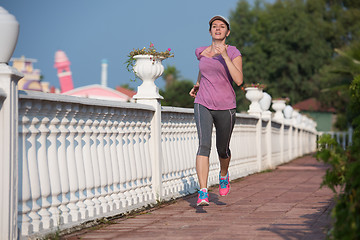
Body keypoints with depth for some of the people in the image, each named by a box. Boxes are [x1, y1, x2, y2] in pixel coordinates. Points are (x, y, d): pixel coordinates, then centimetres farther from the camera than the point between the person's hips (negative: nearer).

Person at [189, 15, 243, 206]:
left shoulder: (233, 53, -5)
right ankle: (203, 193, -25)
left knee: (223, 150, 16)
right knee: (204, 145, -20)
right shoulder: (202, 52, 6)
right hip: (203, 106, 1)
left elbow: (239, 80, -19)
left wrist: (225, 55, -23)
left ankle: (223, 175, 51)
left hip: (225, 108, -1)